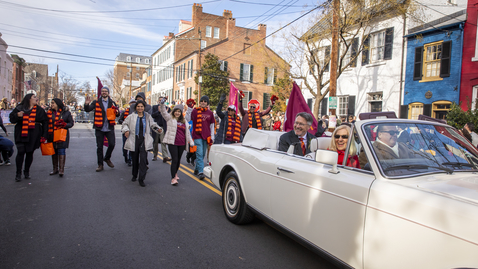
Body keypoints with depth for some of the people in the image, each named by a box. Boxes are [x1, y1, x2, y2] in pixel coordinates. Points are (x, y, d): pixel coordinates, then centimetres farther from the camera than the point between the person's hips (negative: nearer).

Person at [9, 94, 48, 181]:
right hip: (21, 134, -1)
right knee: (21, 152, -8)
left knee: (30, 153, 5)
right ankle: (18, 173, 2)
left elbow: (45, 122, 10)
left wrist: (44, 135, 3)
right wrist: (17, 115, -14)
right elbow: (12, 118, 9)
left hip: (34, 135, 1)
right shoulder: (19, 108, 6)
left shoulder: (39, 110, 10)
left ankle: (27, 172, 20)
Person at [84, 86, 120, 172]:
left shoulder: (112, 103, 8)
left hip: (110, 128, 1)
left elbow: (117, 113, 10)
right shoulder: (96, 102, 2)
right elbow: (88, 110, -5)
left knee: (112, 144, -5)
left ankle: (107, 158, 23)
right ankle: (100, 164, 16)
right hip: (99, 128, -1)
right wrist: (86, 104, -26)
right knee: (99, 146, 5)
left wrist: (116, 112, -14)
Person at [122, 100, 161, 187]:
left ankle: (141, 179, -7)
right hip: (134, 140, 0)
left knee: (143, 159, -11)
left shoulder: (148, 116, 7)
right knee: (135, 159, 12)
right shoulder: (131, 116, 2)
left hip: (144, 141, 0)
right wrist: (126, 130, -8)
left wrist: (157, 128, -1)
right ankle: (134, 176, 33)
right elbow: (125, 124, 10)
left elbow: (152, 124, 18)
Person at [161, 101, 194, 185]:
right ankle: (173, 178, -10)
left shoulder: (184, 122, 16)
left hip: (181, 144, 4)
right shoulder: (170, 118, 5)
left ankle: (175, 173, 35)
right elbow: (164, 112, -11)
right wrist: (162, 104, -28)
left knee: (178, 159, 13)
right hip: (173, 143, -4)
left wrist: (191, 142, 18)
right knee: (174, 159, -12)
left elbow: (187, 133, 21)